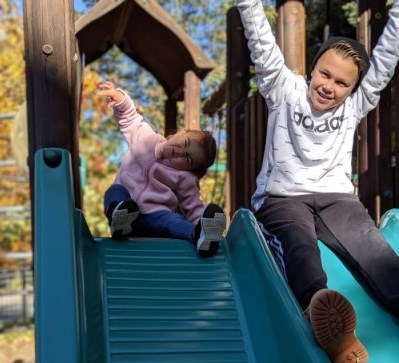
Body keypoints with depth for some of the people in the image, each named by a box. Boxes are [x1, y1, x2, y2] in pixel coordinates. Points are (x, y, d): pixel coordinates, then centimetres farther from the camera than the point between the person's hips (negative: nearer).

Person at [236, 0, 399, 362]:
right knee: (299, 243, -37)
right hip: (282, 197, -3)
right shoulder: (286, 91, 6)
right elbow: (263, 46, -7)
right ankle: (323, 312, -69)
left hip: (336, 197, 3)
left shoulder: (356, 104, 11)